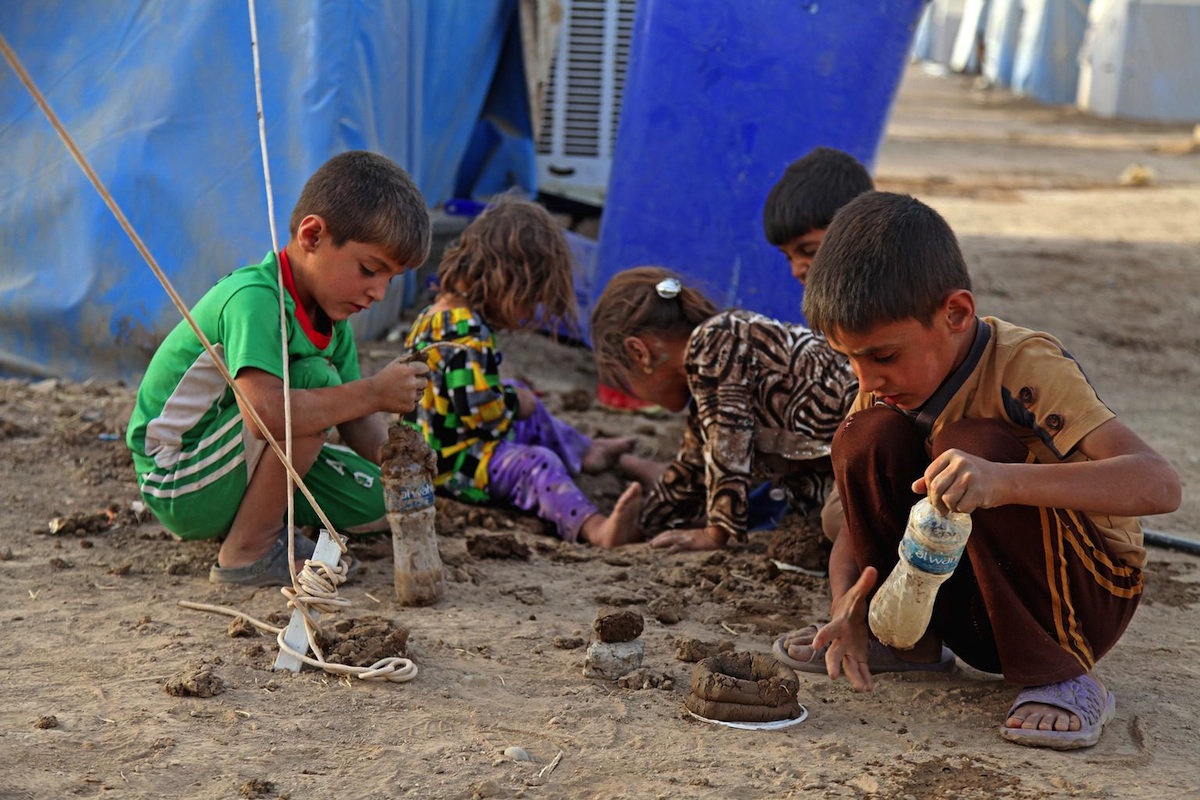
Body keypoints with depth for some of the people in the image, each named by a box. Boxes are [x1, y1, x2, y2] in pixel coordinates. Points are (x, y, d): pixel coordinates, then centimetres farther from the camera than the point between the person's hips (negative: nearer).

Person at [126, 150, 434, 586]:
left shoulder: (331, 316, 3)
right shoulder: (253, 299, -26)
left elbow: (359, 427, 5)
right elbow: (266, 411, -41)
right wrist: (374, 393, -33)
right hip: (179, 489, -9)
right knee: (314, 381, -26)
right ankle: (247, 551, -17)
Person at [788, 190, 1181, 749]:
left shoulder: (1027, 369, -24)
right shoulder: (886, 385, -5)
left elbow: (1159, 484, -37)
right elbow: (853, 527, 0)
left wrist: (1002, 480, -52)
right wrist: (845, 602, -24)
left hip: (1088, 596, -5)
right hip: (972, 612, 6)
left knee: (970, 447, -31)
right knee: (869, 436, -16)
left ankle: (1063, 679, -20)